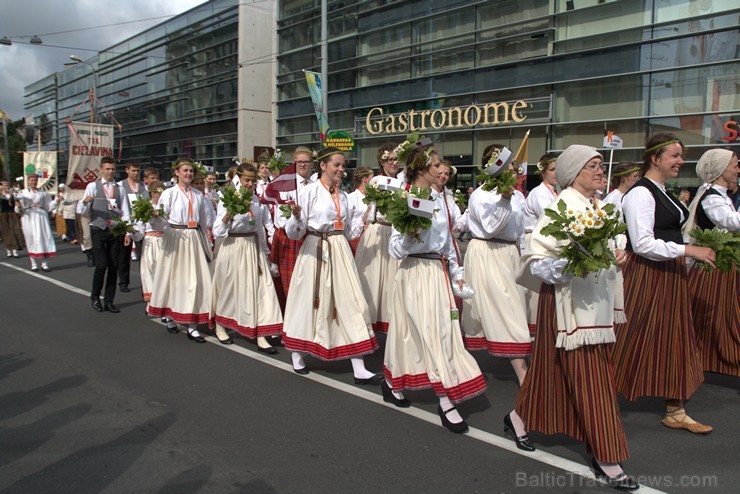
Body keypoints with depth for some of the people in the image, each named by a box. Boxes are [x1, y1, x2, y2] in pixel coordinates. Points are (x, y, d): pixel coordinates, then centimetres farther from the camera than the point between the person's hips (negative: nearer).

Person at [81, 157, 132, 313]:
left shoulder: (120, 189, 11)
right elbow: (83, 211, 0)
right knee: (101, 265, -10)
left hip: (116, 231, 3)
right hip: (98, 230, -3)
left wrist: (128, 232, 0)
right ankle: (95, 296, 13)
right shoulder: (92, 186, 3)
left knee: (114, 266, 4)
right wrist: (85, 202, -22)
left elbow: (125, 212, 8)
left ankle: (108, 301, 14)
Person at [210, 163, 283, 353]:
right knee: (228, 288, 12)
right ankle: (219, 326, 37)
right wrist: (228, 214, -26)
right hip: (233, 247, -3)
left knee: (261, 288, -5)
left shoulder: (260, 201, 4)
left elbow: (268, 225, 13)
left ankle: (260, 336, -2)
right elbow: (217, 232, -10)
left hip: (254, 248, 3)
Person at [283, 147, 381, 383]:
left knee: (350, 303, -2)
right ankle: (297, 356, 28)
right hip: (315, 251, -5)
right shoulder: (309, 191, -5)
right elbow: (294, 232, -10)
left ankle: (359, 369, 0)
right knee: (310, 302, 5)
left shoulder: (343, 195, 14)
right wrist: (296, 216, -27)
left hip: (340, 252, 5)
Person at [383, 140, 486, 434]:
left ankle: (392, 383, 24)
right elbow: (395, 250, -13)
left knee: (444, 330, 10)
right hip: (416, 273, -8)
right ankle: (446, 401, 3)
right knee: (431, 333, -6)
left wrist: (456, 272, 19)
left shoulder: (438, 199, 11)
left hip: (439, 273, 8)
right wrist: (411, 233, -30)